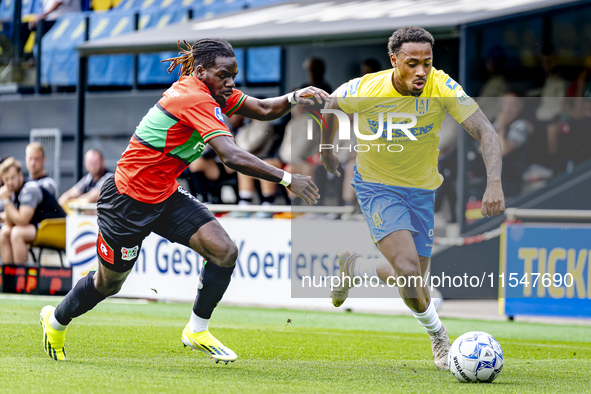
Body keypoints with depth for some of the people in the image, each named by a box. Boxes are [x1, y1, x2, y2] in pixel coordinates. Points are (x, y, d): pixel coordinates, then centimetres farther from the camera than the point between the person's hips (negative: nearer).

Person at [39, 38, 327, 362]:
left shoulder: (210, 92, -1)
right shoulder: (194, 99, -29)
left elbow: (263, 109, 3)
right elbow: (232, 157, -37)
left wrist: (293, 98, -18)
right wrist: (286, 179, -36)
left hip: (166, 196, 8)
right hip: (128, 199, -8)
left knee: (225, 252, -9)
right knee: (108, 283, 11)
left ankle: (197, 331, 9)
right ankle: (56, 321, 40)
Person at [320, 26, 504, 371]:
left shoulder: (441, 87, -21)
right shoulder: (365, 90, -23)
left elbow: (486, 131, -25)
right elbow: (329, 105, 0)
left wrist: (495, 184, -38)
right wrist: (327, 149, 12)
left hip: (421, 190, 3)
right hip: (377, 186, -3)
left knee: (413, 282, 6)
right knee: (408, 269, -23)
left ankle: (355, 268, 36)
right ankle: (438, 335, 3)